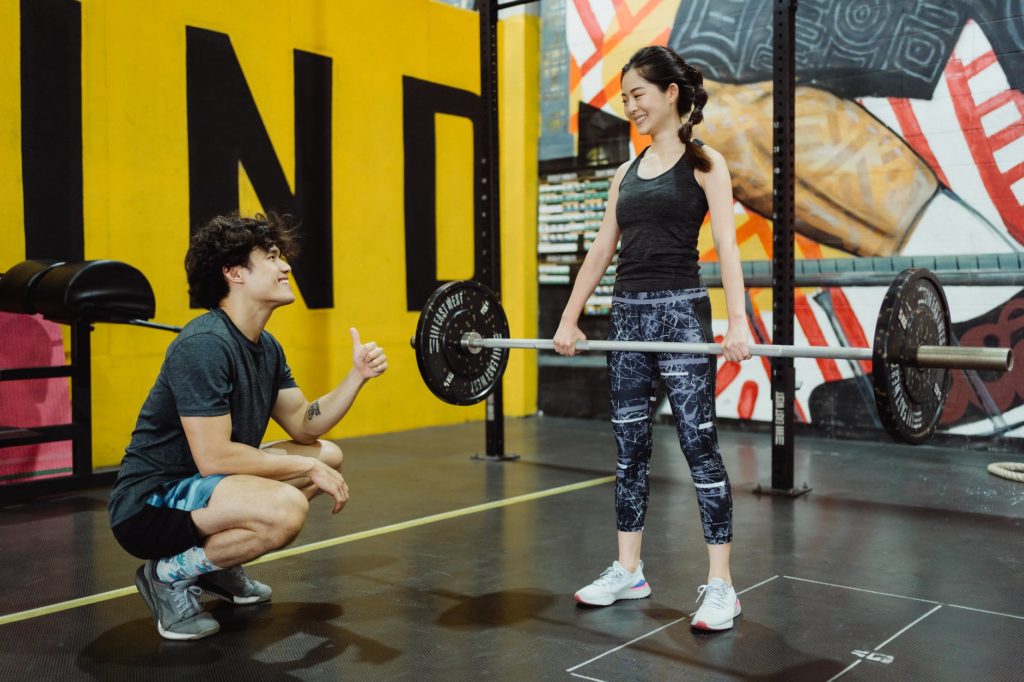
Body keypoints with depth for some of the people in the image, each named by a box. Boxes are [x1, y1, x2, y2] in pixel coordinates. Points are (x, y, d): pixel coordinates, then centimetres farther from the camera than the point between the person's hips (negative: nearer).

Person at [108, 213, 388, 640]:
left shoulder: (266, 347, 6)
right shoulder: (204, 345, -23)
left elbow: (305, 426, 10)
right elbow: (213, 457, -27)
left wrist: (357, 376, -4)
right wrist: (307, 467, -18)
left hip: (199, 488, 10)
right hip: (149, 505, -10)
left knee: (329, 456, 14)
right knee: (286, 509, -34)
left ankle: (217, 565, 16)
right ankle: (170, 574, -6)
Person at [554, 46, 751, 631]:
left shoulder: (704, 162, -1)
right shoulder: (628, 171, 15)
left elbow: (726, 243, -12)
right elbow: (602, 247, 15)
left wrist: (738, 321, -24)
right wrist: (570, 318, 11)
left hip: (681, 312, -6)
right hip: (628, 313, 6)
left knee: (699, 446, -4)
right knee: (630, 446, 10)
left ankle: (721, 586, 4)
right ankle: (628, 571, 21)